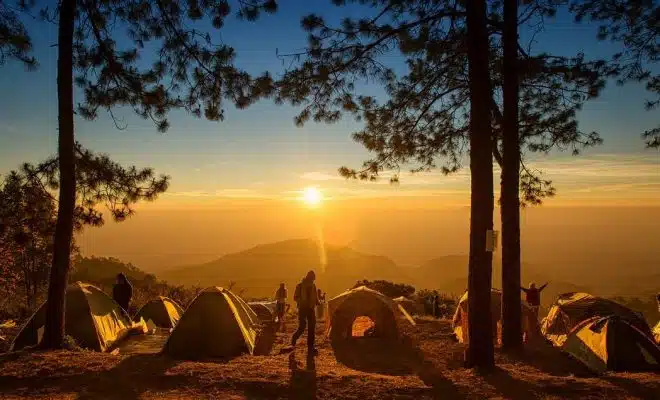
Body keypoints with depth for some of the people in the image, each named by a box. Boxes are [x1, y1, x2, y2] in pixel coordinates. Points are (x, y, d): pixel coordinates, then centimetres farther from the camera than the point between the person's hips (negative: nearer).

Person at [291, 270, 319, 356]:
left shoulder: (313, 286, 9)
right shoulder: (300, 286, -5)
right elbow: (295, 297, -5)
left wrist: (317, 302, -5)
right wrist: (302, 301, -21)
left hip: (311, 309, 5)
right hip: (302, 309, -5)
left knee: (312, 329, 0)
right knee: (302, 327, -10)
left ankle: (311, 348, 6)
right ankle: (294, 338, 20)